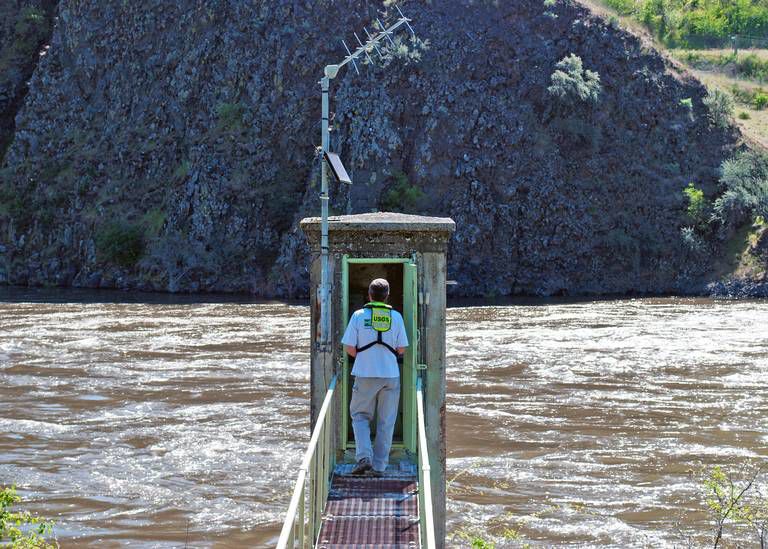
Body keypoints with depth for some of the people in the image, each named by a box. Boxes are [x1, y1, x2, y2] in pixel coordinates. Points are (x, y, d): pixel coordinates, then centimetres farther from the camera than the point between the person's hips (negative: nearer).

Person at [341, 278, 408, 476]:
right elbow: (401, 349, 3)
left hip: (365, 374, -1)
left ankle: (364, 456, -6)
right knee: (386, 422, 9)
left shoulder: (359, 315, -3)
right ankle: (379, 466, 9)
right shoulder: (396, 317, 0)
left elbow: (349, 348, -4)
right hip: (390, 374, 1)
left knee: (360, 415, 13)